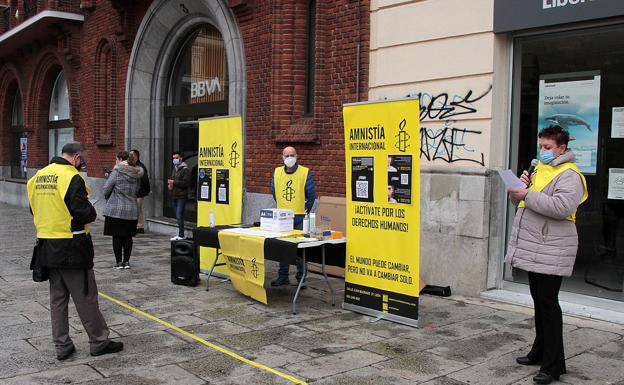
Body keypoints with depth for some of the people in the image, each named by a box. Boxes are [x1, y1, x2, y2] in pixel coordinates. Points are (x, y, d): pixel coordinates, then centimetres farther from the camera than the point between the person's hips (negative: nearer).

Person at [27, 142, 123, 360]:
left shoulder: (38, 176, 9)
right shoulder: (72, 178, -17)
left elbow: (34, 209, 17)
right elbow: (84, 212, -21)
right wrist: (92, 213, -1)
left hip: (47, 246, 8)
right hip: (71, 248, -7)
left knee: (57, 298, 14)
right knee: (85, 297, 4)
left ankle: (62, 346, 20)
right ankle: (99, 342, 15)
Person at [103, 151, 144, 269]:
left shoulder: (117, 172, -12)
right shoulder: (137, 174, 5)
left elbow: (106, 189, -7)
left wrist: (108, 199, 12)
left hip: (115, 210, -5)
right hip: (132, 210, 5)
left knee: (117, 236, 3)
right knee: (128, 237, 11)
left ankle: (119, 262, 6)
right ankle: (126, 261, 14)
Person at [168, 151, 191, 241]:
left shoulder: (185, 170, -7)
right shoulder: (174, 169, 20)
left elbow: (186, 183, -17)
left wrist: (174, 182, -19)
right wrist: (169, 185, 7)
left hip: (181, 196, -8)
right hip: (175, 196, 8)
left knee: (179, 216, -12)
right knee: (178, 216, 10)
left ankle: (181, 235, -10)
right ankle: (179, 234, 15)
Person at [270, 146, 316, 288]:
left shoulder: (305, 172, -6)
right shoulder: (277, 172, 5)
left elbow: (311, 194, -3)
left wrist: (306, 211, 2)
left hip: (300, 219, -4)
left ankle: (301, 278, 11)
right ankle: (283, 277, 21)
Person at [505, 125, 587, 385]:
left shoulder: (569, 175, -11)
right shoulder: (540, 168, 18)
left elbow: (562, 207, -27)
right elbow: (520, 201, 22)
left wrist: (528, 195, -23)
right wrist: (521, 187, 0)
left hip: (551, 251, -9)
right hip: (533, 249, 9)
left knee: (547, 302, -7)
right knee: (539, 300, 16)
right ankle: (540, 351, 29)